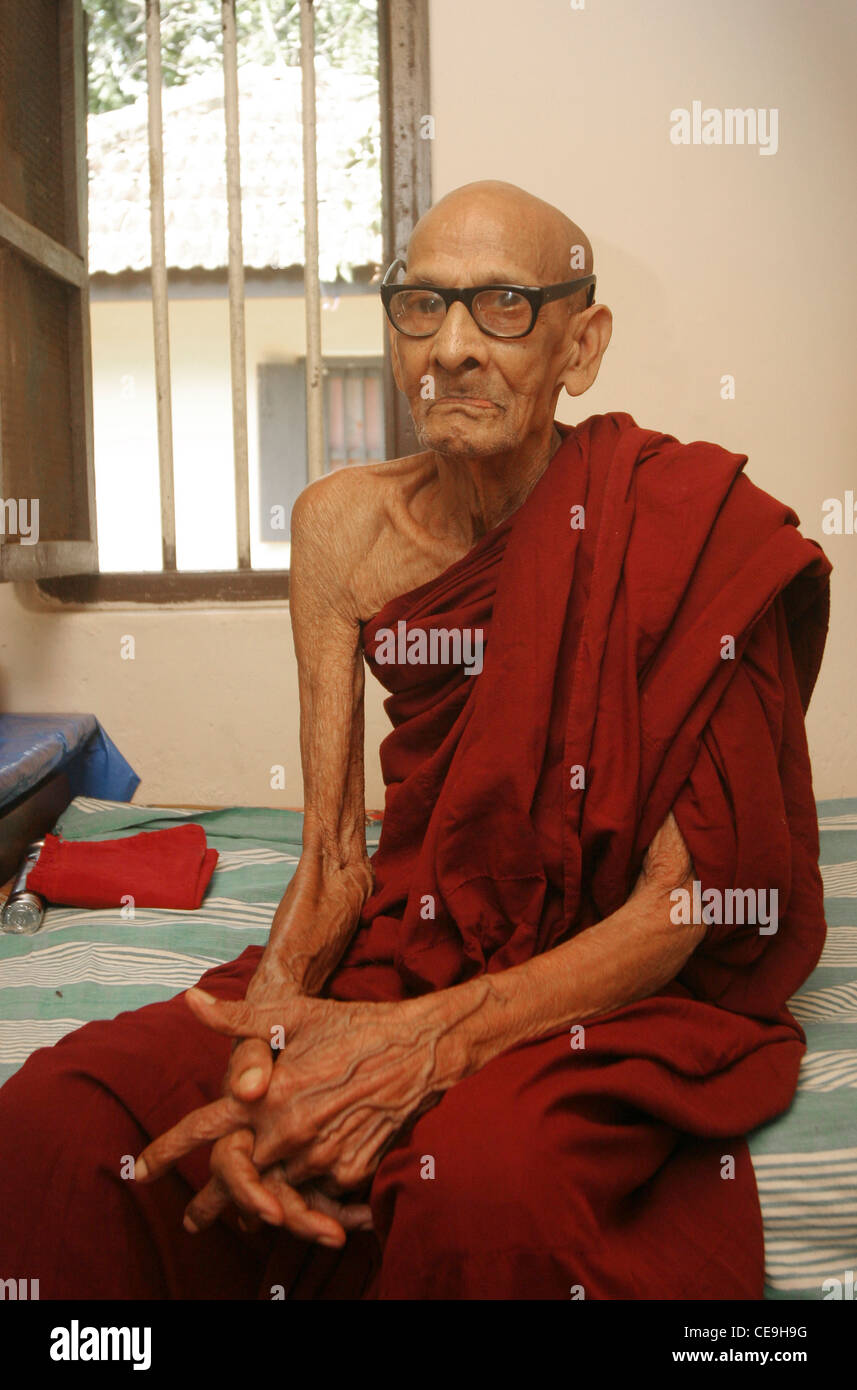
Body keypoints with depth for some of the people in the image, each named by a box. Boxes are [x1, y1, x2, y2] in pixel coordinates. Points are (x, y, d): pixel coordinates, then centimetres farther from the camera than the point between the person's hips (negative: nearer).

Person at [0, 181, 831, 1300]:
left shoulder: (690, 532, -12)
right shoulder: (342, 524, 0)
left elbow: (684, 903, -13)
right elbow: (333, 857, 0)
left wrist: (431, 1040, -25)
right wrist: (269, 1034, -21)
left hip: (618, 986, -3)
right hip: (405, 943, 4)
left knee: (483, 1174, -37)